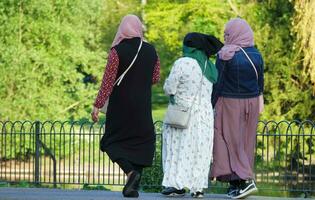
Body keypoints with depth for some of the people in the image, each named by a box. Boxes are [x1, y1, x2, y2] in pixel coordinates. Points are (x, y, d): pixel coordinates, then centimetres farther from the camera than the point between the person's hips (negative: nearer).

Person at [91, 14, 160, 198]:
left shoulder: (118, 51, -11)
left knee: (113, 142, 6)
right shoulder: (151, 51, 2)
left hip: (120, 106, -3)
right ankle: (134, 186, 3)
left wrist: (98, 105, -9)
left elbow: (108, 81, -13)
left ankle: (130, 171, -18)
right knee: (141, 142, 10)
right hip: (143, 107, 3)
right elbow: (156, 78, 10)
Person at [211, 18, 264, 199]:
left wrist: (211, 104, -4)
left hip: (230, 103, -5)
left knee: (231, 140, -1)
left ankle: (246, 179, -16)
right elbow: (261, 82, 9)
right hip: (252, 103, 5)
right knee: (246, 141, 11)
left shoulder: (226, 55, -13)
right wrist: (259, 100, 19)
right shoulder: (256, 55, 3)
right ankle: (237, 184, 15)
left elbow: (218, 82, -11)